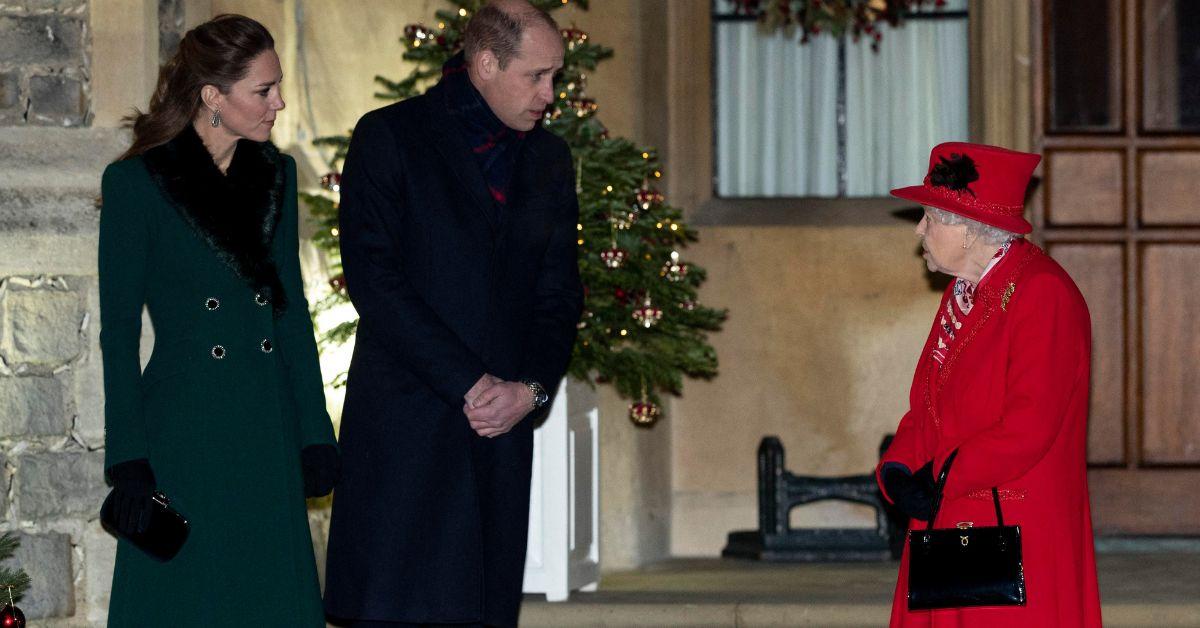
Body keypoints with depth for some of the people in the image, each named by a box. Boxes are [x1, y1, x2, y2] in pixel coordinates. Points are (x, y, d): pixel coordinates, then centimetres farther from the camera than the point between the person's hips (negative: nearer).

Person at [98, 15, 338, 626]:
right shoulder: (136, 182, -6)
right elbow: (118, 331, -5)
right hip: (182, 432, -5)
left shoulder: (276, 174, 9)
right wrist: (129, 461, -10)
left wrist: (315, 432, 8)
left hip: (268, 433, 5)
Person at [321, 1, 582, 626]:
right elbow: (372, 277, -9)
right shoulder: (389, 136, -1)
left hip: (502, 427, 5)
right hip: (404, 424, -5)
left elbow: (560, 291, 16)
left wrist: (531, 388, -4)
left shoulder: (549, 159, 16)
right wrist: (468, 384, -13)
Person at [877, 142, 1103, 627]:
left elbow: (1029, 427, -20)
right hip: (948, 521, 8)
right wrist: (899, 469, -1)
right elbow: (927, 403, 18)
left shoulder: (1042, 294, -13)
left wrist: (941, 477, -14)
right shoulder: (962, 294, 16)